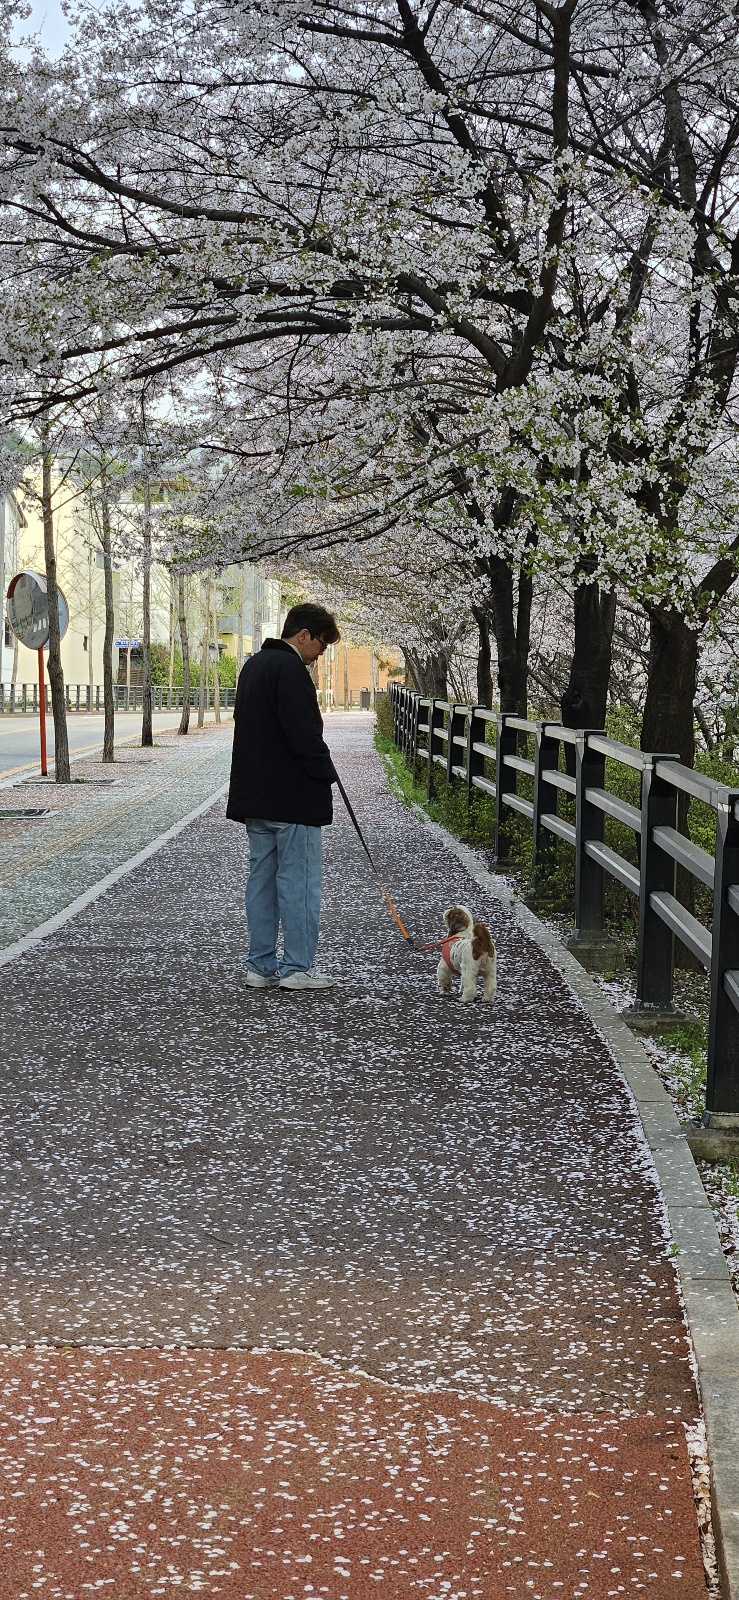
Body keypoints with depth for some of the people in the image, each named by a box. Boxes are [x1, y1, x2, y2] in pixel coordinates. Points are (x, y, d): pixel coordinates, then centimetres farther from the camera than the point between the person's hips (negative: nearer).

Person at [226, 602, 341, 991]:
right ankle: (297, 968, 0)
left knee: (262, 878, 11)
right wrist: (326, 771, -6)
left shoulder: (253, 665, 16)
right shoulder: (289, 669, -15)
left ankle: (261, 966, 14)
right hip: (293, 798, -9)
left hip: (255, 796, 9)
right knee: (300, 880, -3)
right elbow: (304, 733, -21)